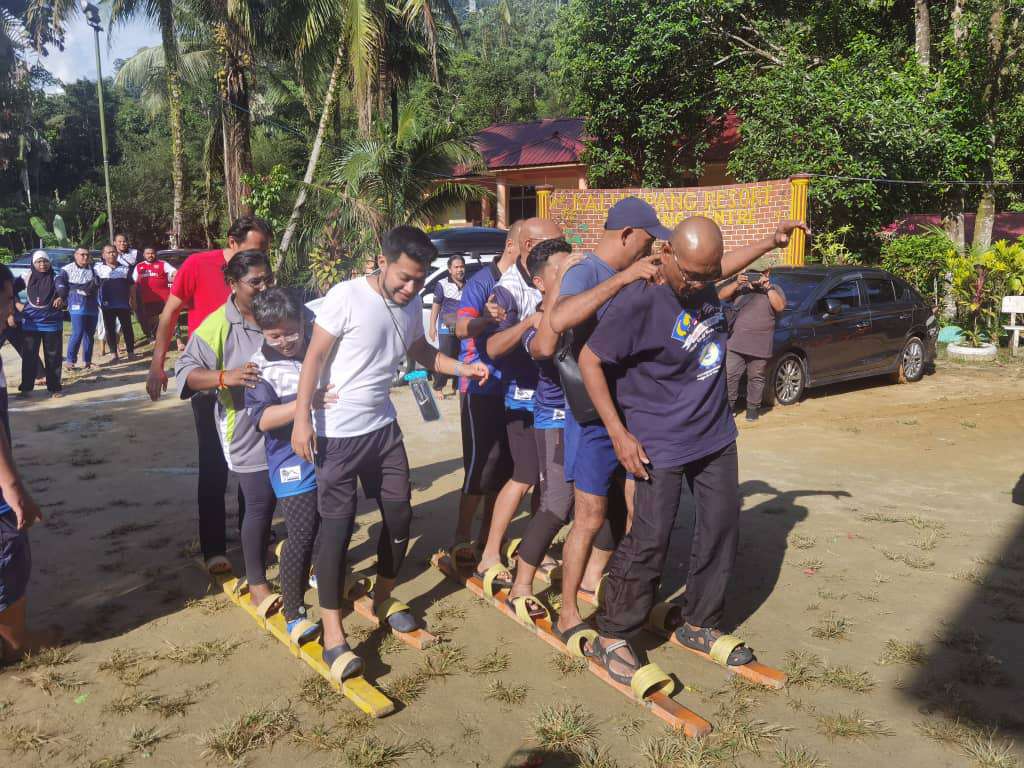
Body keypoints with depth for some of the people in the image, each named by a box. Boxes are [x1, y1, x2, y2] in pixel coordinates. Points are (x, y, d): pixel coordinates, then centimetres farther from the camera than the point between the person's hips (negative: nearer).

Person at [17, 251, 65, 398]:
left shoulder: (55, 278, -1)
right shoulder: (28, 277, 6)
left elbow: (62, 289, -21)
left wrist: (60, 298, -41)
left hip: (52, 322, -2)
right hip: (30, 322, 2)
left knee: (53, 355, 3)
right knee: (29, 355, 3)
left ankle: (54, 387, 10)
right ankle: (26, 387, 11)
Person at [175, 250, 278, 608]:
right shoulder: (218, 326, -11)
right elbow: (185, 371, -14)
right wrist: (225, 376, -30)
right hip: (251, 435, -5)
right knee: (261, 506, 3)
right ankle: (257, 582, 23)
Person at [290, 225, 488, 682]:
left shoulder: (412, 305, 3)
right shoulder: (347, 297, -17)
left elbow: (421, 352, 19)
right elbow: (314, 357, -14)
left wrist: (461, 368, 3)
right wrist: (302, 420, -19)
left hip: (383, 426, 7)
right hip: (337, 432, -7)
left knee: (399, 514, 11)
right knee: (337, 524, -4)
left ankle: (383, 598, 34)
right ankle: (332, 632, 6)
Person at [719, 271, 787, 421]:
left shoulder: (774, 289, 9)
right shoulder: (740, 287, 14)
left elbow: (780, 307, -9)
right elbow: (721, 296, 2)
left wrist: (768, 288, -15)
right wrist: (736, 283, -11)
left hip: (760, 346, -2)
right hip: (735, 343, 2)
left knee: (756, 378, 5)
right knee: (730, 375, 2)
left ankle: (753, 407, 17)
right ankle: (729, 404, 16)